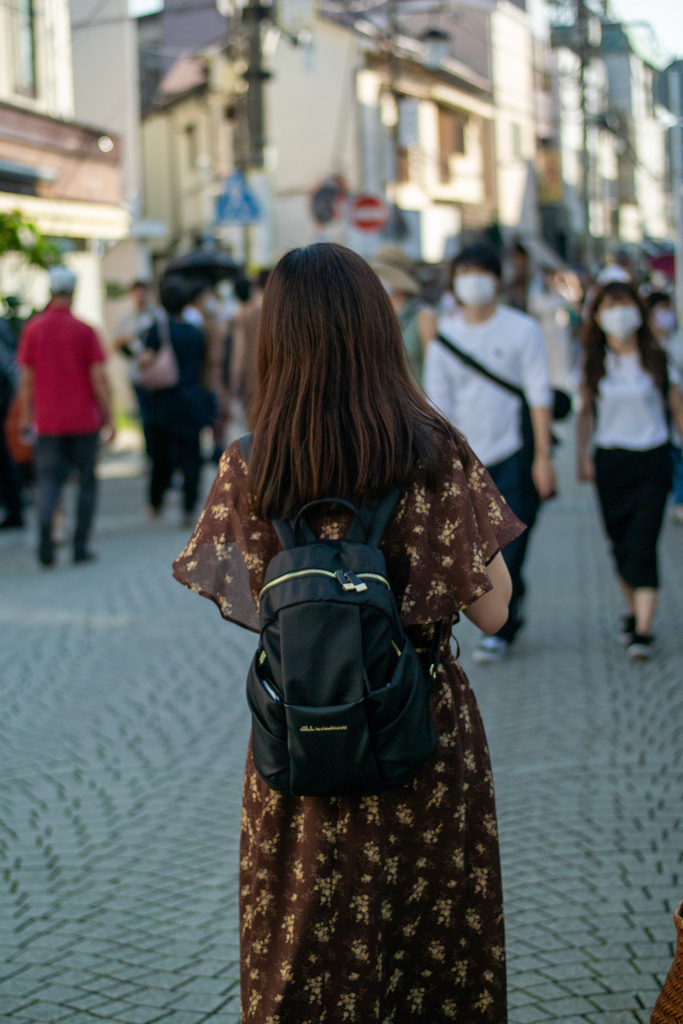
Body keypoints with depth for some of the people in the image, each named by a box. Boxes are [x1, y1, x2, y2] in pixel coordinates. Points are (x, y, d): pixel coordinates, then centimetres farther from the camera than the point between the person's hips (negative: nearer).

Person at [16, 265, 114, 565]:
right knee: (87, 480, 10)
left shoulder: (33, 329, 0)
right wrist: (108, 417, 1)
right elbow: (99, 377, -6)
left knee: (49, 479, 5)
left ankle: (45, 524, -23)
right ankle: (81, 546, 8)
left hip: (48, 420, 1)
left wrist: (26, 416, 10)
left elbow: (26, 378, 1)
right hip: (84, 419, -1)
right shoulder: (84, 330, -5)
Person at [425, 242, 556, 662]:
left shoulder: (522, 330, -1)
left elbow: (540, 395, -2)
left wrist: (543, 456, -8)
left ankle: (501, 631, 1)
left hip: (515, 453, -3)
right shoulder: (444, 334, 6)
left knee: (509, 545, -8)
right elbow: (438, 402, 7)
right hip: (469, 454, 3)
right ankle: (512, 610, 28)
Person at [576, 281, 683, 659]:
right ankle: (633, 612, 29)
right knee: (621, 543, 9)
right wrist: (582, 456, 2)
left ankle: (642, 631, -15)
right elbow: (586, 411, 11)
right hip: (610, 460, 2)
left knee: (643, 543, -12)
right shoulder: (593, 362, 4)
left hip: (652, 460, -2)